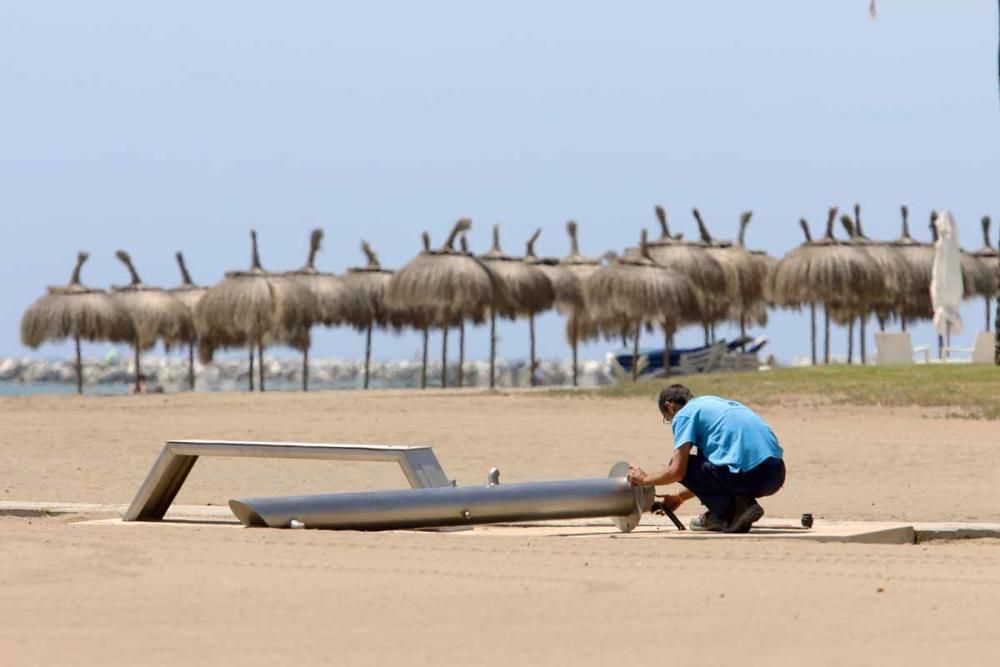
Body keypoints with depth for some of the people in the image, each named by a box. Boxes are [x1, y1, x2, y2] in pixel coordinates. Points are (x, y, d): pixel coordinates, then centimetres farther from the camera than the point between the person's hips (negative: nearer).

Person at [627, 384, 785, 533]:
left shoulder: (684, 414, 5)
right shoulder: (710, 402, 30)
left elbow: (677, 471, -3)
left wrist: (644, 479, 16)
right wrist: (679, 497, 44)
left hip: (749, 476, -8)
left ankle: (729, 512, 0)